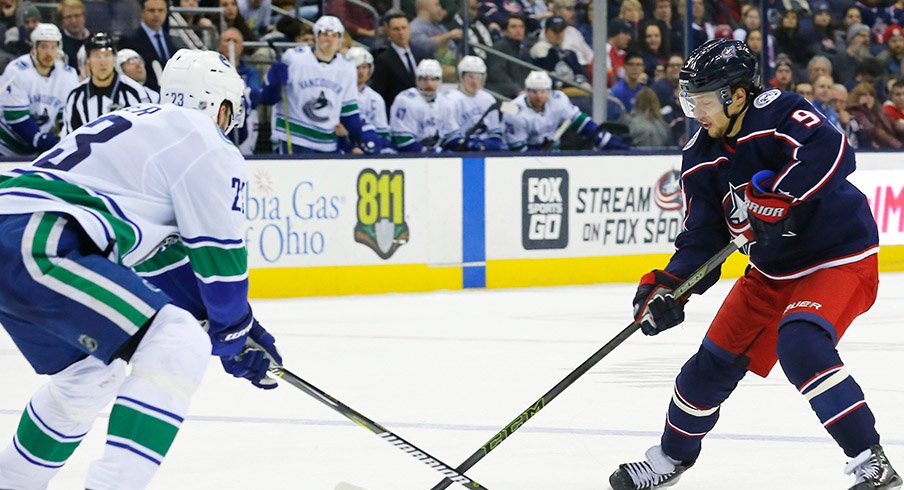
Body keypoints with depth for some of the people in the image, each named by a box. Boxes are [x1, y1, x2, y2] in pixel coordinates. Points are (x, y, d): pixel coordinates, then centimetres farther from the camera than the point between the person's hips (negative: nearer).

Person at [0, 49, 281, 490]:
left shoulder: (145, 126, 31)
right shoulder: (205, 143, 3)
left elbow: (162, 255, 35)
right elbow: (217, 254, 3)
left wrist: (239, 323, 35)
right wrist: (234, 338, 18)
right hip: (39, 246, -10)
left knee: (93, 373, 29)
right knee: (180, 347, -12)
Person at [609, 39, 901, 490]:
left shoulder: (778, 114, -23)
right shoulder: (702, 159, -1)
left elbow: (832, 153, -40)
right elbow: (702, 237, -1)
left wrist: (778, 198, -43)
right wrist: (669, 287, -16)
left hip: (840, 258, -8)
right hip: (771, 270, 8)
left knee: (801, 346, -30)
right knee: (716, 359, 11)